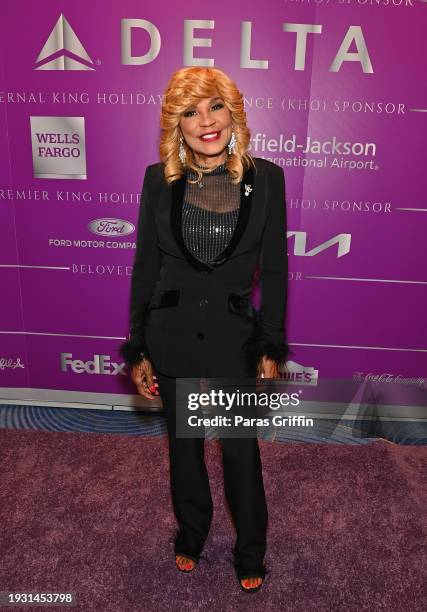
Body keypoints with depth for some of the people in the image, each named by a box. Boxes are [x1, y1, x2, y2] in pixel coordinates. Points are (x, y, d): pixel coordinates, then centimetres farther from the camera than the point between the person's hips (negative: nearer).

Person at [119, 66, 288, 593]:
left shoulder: (265, 178, -6)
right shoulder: (159, 179, -4)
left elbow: (273, 269, -2)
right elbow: (145, 267, 0)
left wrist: (272, 349, -2)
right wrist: (137, 351, 1)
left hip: (234, 332, -1)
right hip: (172, 332, 2)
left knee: (241, 448, 12)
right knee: (183, 442, 19)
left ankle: (250, 554, 40)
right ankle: (191, 534, 47)